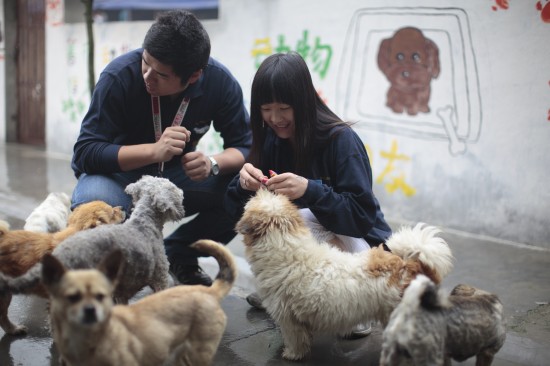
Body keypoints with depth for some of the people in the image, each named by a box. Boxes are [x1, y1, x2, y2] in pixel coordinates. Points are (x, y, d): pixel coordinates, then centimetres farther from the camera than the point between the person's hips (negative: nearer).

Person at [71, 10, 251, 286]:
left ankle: (178, 256, 4)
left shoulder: (220, 82, -17)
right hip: (120, 173, -3)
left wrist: (213, 163, -35)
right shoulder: (120, 75, -25)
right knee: (92, 202, -37)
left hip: (177, 174, 3)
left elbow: (244, 146, -11)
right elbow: (85, 152, -26)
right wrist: (154, 150, -41)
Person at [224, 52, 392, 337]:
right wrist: (245, 183, -28)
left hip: (358, 241, -6)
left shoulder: (342, 140, -21)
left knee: (303, 219, -32)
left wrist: (310, 190, -40)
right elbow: (236, 210, -5)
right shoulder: (271, 139, -4)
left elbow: (362, 214, -25)